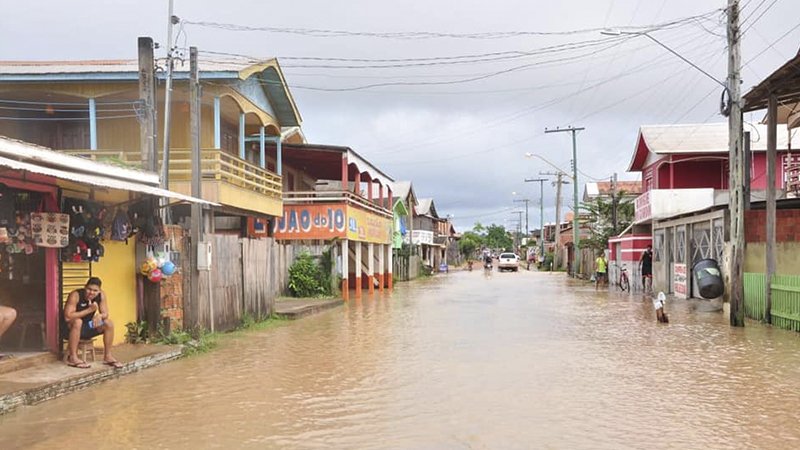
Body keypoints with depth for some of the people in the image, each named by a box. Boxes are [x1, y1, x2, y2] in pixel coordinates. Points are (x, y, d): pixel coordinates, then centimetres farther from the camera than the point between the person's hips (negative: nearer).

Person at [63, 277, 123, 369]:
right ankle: (72, 357, -29)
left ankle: (107, 356, -4)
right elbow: (67, 317, -32)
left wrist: (99, 316, -31)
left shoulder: (101, 295, -10)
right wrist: (89, 310, -35)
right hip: (71, 328, -5)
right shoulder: (75, 295, -25)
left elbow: (105, 314, -6)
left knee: (109, 323, -13)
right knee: (77, 321, -37)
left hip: (87, 327, 5)